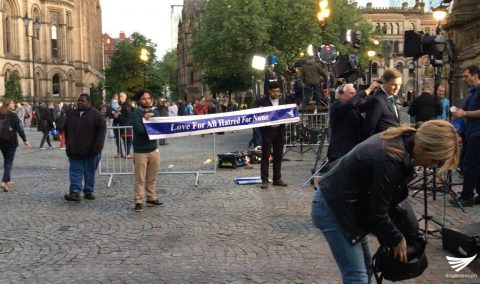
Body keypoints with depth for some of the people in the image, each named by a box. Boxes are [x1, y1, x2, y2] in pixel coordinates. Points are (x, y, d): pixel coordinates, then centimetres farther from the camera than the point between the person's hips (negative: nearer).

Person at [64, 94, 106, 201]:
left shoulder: (95, 115, -5)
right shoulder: (71, 114, 10)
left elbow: (102, 129, -10)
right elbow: (66, 130, 20)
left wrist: (96, 147, -16)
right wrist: (69, 145, 13)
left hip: (90, 151, -3)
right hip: (75, 150, 3)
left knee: (90, 172, 7)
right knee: (75, 171, -3)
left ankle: (88, 191, 17)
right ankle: (75, 192, -6)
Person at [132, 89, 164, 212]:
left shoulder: (155, 112, 10)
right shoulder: (136, 113, -6)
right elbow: (139, 129, -20)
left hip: (154, 149, 5)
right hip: (140, 151, -5)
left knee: (152, 178, 13)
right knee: (140, 178, -3)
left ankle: (151, 198, 24)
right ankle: (138, 201, 3)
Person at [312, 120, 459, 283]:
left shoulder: (402, 139, -3)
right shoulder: (391, 160, -30)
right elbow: (377, 213, -18)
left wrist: (393, 202, 14)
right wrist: (397, 240, -4)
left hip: (346, 204, 10)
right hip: (333, 208, -10)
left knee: (365, 271, 15)